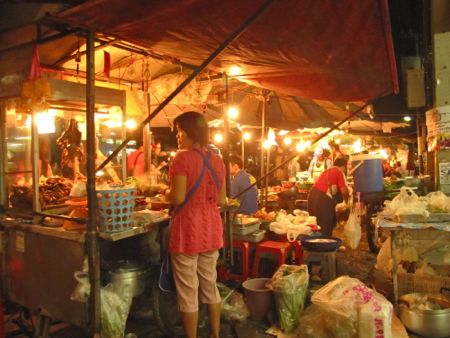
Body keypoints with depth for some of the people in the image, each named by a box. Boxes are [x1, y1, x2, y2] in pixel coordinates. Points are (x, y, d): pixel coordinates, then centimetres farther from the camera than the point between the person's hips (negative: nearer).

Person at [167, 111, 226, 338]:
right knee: (210, 285, 19)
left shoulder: (183, 157, -13)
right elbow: (221, 200, 8)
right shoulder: (217, 160, 6)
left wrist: (166, 193, 1)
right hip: (211, 229, 7)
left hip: (187, 229, -7)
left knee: (187, 290, 7)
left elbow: (178, 198, -19)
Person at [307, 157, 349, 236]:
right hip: (323, 197, -7)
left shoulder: (327, 171, 25)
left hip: (312, 193, 7)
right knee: (326, 225, 3)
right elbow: (344, 190, -4)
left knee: (316, 223, 17)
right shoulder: (340, 173, 4)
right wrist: (346, 200, 15)